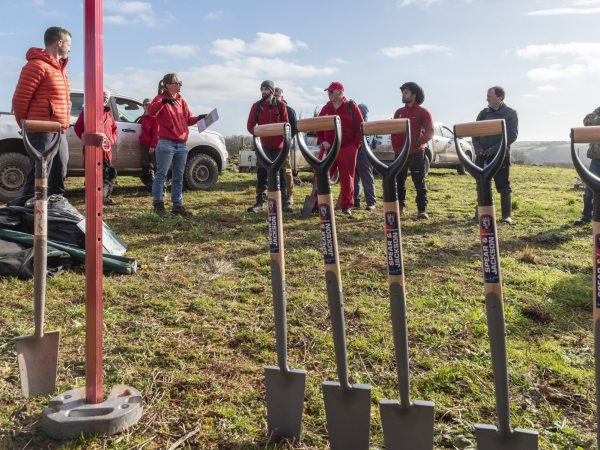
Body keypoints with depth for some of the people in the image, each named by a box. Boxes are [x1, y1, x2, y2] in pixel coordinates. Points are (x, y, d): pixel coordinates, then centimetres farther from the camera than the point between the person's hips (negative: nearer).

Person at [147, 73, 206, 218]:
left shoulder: (181, 101, 17)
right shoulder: (161, 99, -3)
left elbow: (188, 120, 20)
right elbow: (151, 111, -23)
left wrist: (198, 118, 2)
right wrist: (163, 101, -39)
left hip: (181, 145, 7)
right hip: (166, 143, -7)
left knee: (178, 177, 10)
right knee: (161, 175, -4)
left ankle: (178, 206, 16)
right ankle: (158, 205, 3)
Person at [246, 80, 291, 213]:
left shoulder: (280, 105, 4)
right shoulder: (256, 106, 6)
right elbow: (250, 125, 5)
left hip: (278, 145, 0)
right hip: (263, 144, 0)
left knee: (281, 174, 2)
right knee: (261, 174, 0)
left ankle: (283, 203, 8)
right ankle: (260, 202, 6)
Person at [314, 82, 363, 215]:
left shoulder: (351, 107, 1)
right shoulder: (326, 108, 11)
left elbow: (360, 127, 0)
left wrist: (355, 145, -7)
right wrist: (322, 141, 0)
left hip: (347, 150, -3)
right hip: (328, 149, 3)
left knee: (347, 179, 3)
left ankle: (347, 206, 14)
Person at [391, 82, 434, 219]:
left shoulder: (422, 112, -2)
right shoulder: (399, 112, 13)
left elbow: (429, 132, -5)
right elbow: (394, 131, 16)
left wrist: (418, 141, -14)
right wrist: (395, 145, 4)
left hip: (416, 152, -5)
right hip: (400, 152, 5)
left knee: (419, 181, -3)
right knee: (399, 180, 9)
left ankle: (422, 209, -1)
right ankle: (400, 206, 19)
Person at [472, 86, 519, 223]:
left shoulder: (510, 113, -1)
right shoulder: (484, 113, 11)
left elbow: (512, 135, -10)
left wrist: (493, 149, -17)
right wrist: (478, 147, -6)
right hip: (482, 156, 4)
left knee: (503, 186, -1)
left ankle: (507, 215, 9)